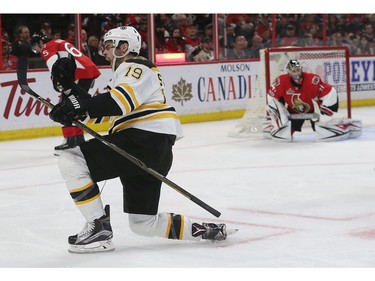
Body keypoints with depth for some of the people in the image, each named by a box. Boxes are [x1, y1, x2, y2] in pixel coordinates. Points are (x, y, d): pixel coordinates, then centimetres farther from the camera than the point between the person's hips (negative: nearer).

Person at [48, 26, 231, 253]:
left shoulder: (136, 67, -2)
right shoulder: (125, 73, 29)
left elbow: (121, 101, -24)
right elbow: (96, 108, 20)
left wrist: (80, 106, -34)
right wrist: (68, 82, 9)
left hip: (144, 142, -11)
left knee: (71, 160, -15)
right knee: (143, 224, 17)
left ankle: (99, 228, -15)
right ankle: (206, 231, 23)